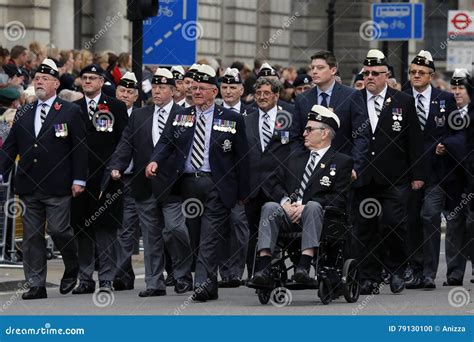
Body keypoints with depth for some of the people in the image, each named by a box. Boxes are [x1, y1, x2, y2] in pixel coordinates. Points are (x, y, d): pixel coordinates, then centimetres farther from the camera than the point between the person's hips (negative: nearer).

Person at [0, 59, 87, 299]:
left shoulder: (70, 112, 2)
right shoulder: (23, 114, 13)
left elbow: (80, 147, -1)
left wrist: (78, 180, -7)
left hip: (57, 188, -4)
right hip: (29, 187, 4)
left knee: (58, 230, -7)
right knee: (32, 236, 3)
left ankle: (72, 269, 20)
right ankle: (36, 285, 7)